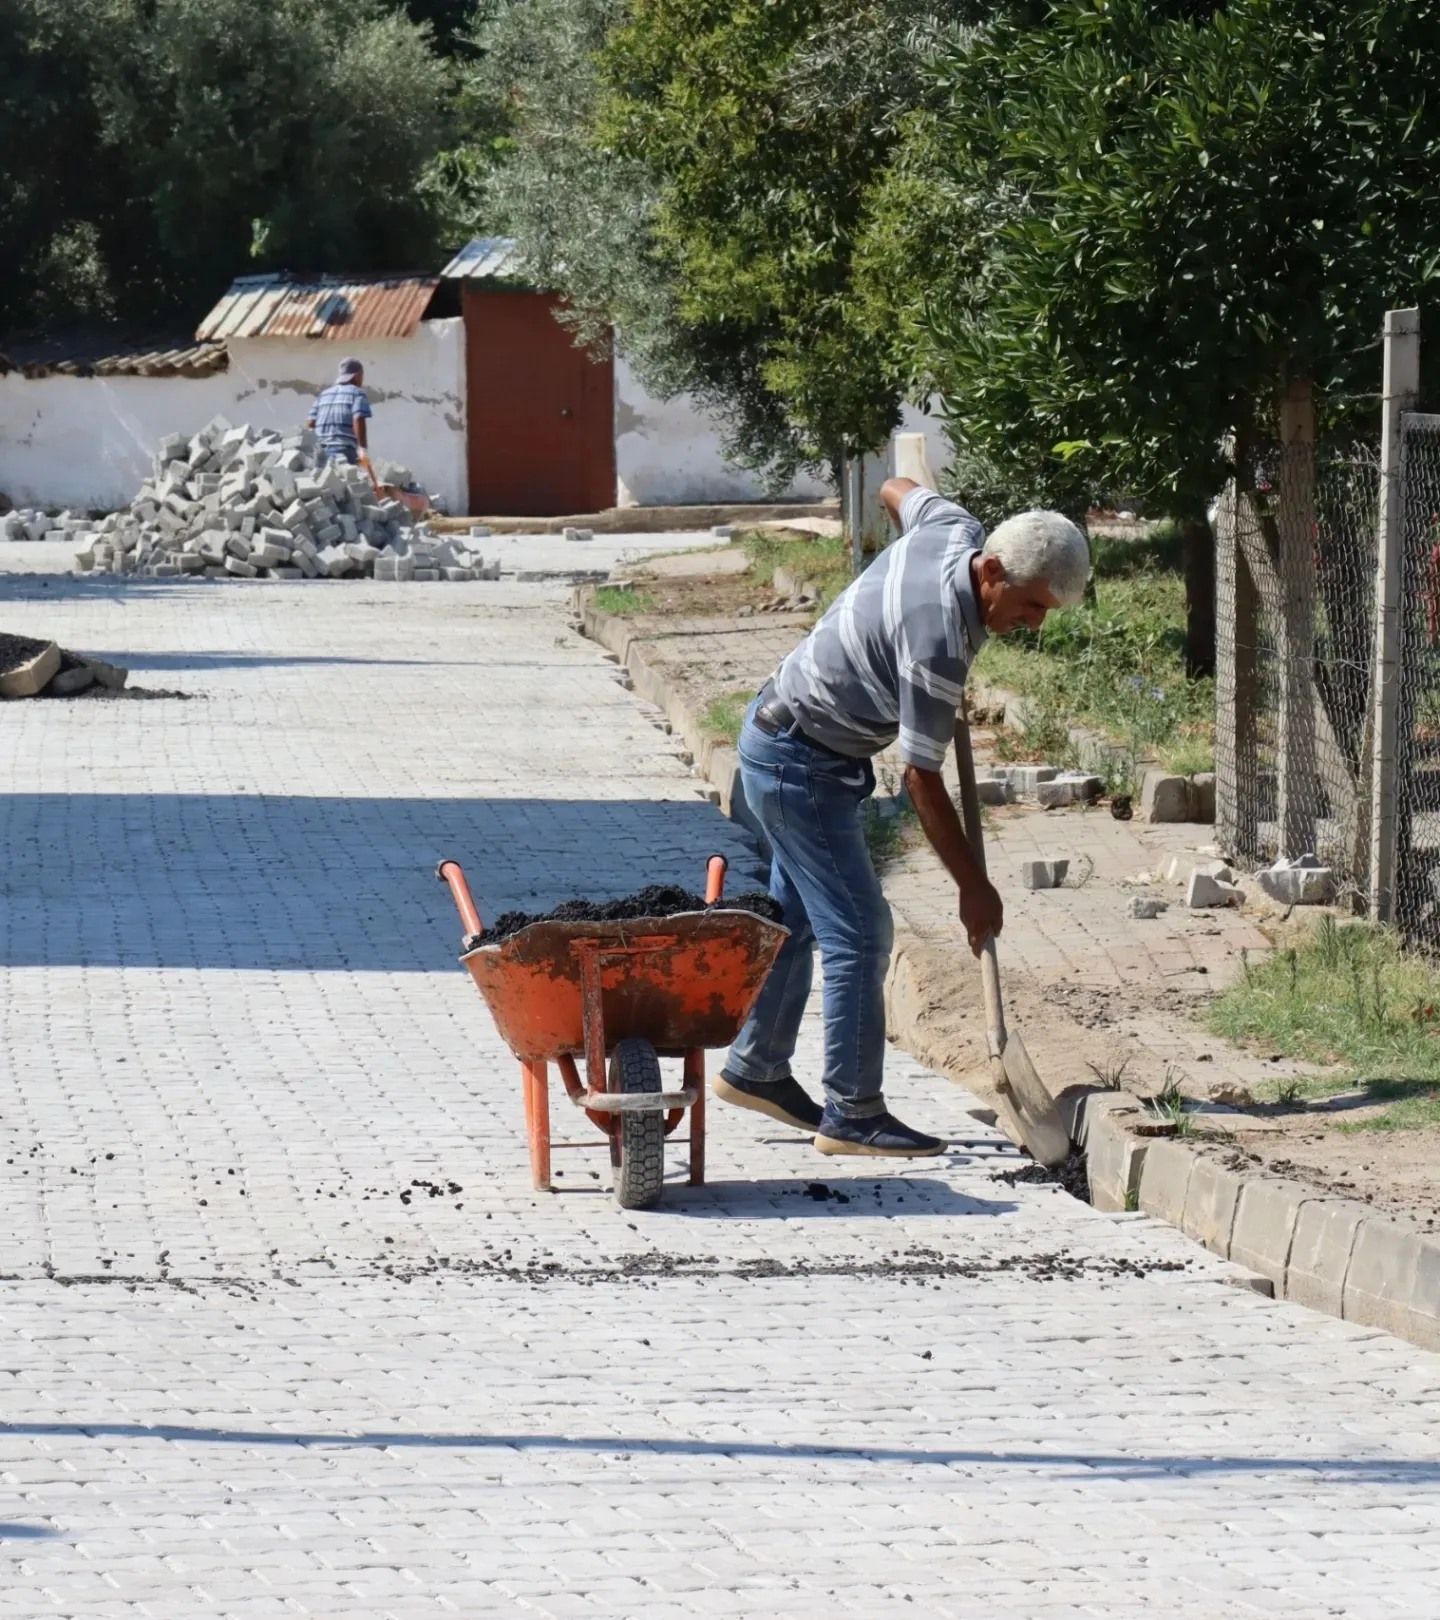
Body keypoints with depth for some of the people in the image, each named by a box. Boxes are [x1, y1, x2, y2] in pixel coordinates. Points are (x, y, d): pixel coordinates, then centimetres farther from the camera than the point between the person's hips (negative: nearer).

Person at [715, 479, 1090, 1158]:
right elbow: (921, 779, -26)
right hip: (801, 764, -10)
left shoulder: (953, 528, -9)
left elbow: (897, 489, 17)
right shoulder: (937, 639, -33)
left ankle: (755, 1069, 32)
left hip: (779, 734, 10)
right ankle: (853, 1115, -6)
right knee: (859, 933, -9)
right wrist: (974, 889, -19)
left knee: (795, 917, 20)